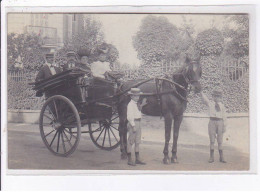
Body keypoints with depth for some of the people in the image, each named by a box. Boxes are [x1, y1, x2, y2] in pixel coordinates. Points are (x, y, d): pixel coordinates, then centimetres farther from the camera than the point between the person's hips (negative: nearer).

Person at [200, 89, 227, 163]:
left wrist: (224, 126, 4)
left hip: (220, 122, 1)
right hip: (212, 122, -1)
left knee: (220, 141, 5)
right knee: (212, 140, 0)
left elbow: (224, 117, 9)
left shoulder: (222, 106, 10)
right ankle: (211, 157, 5)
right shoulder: (210, 103, 8)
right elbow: (204, 98, -4)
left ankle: (221, 157, 10)